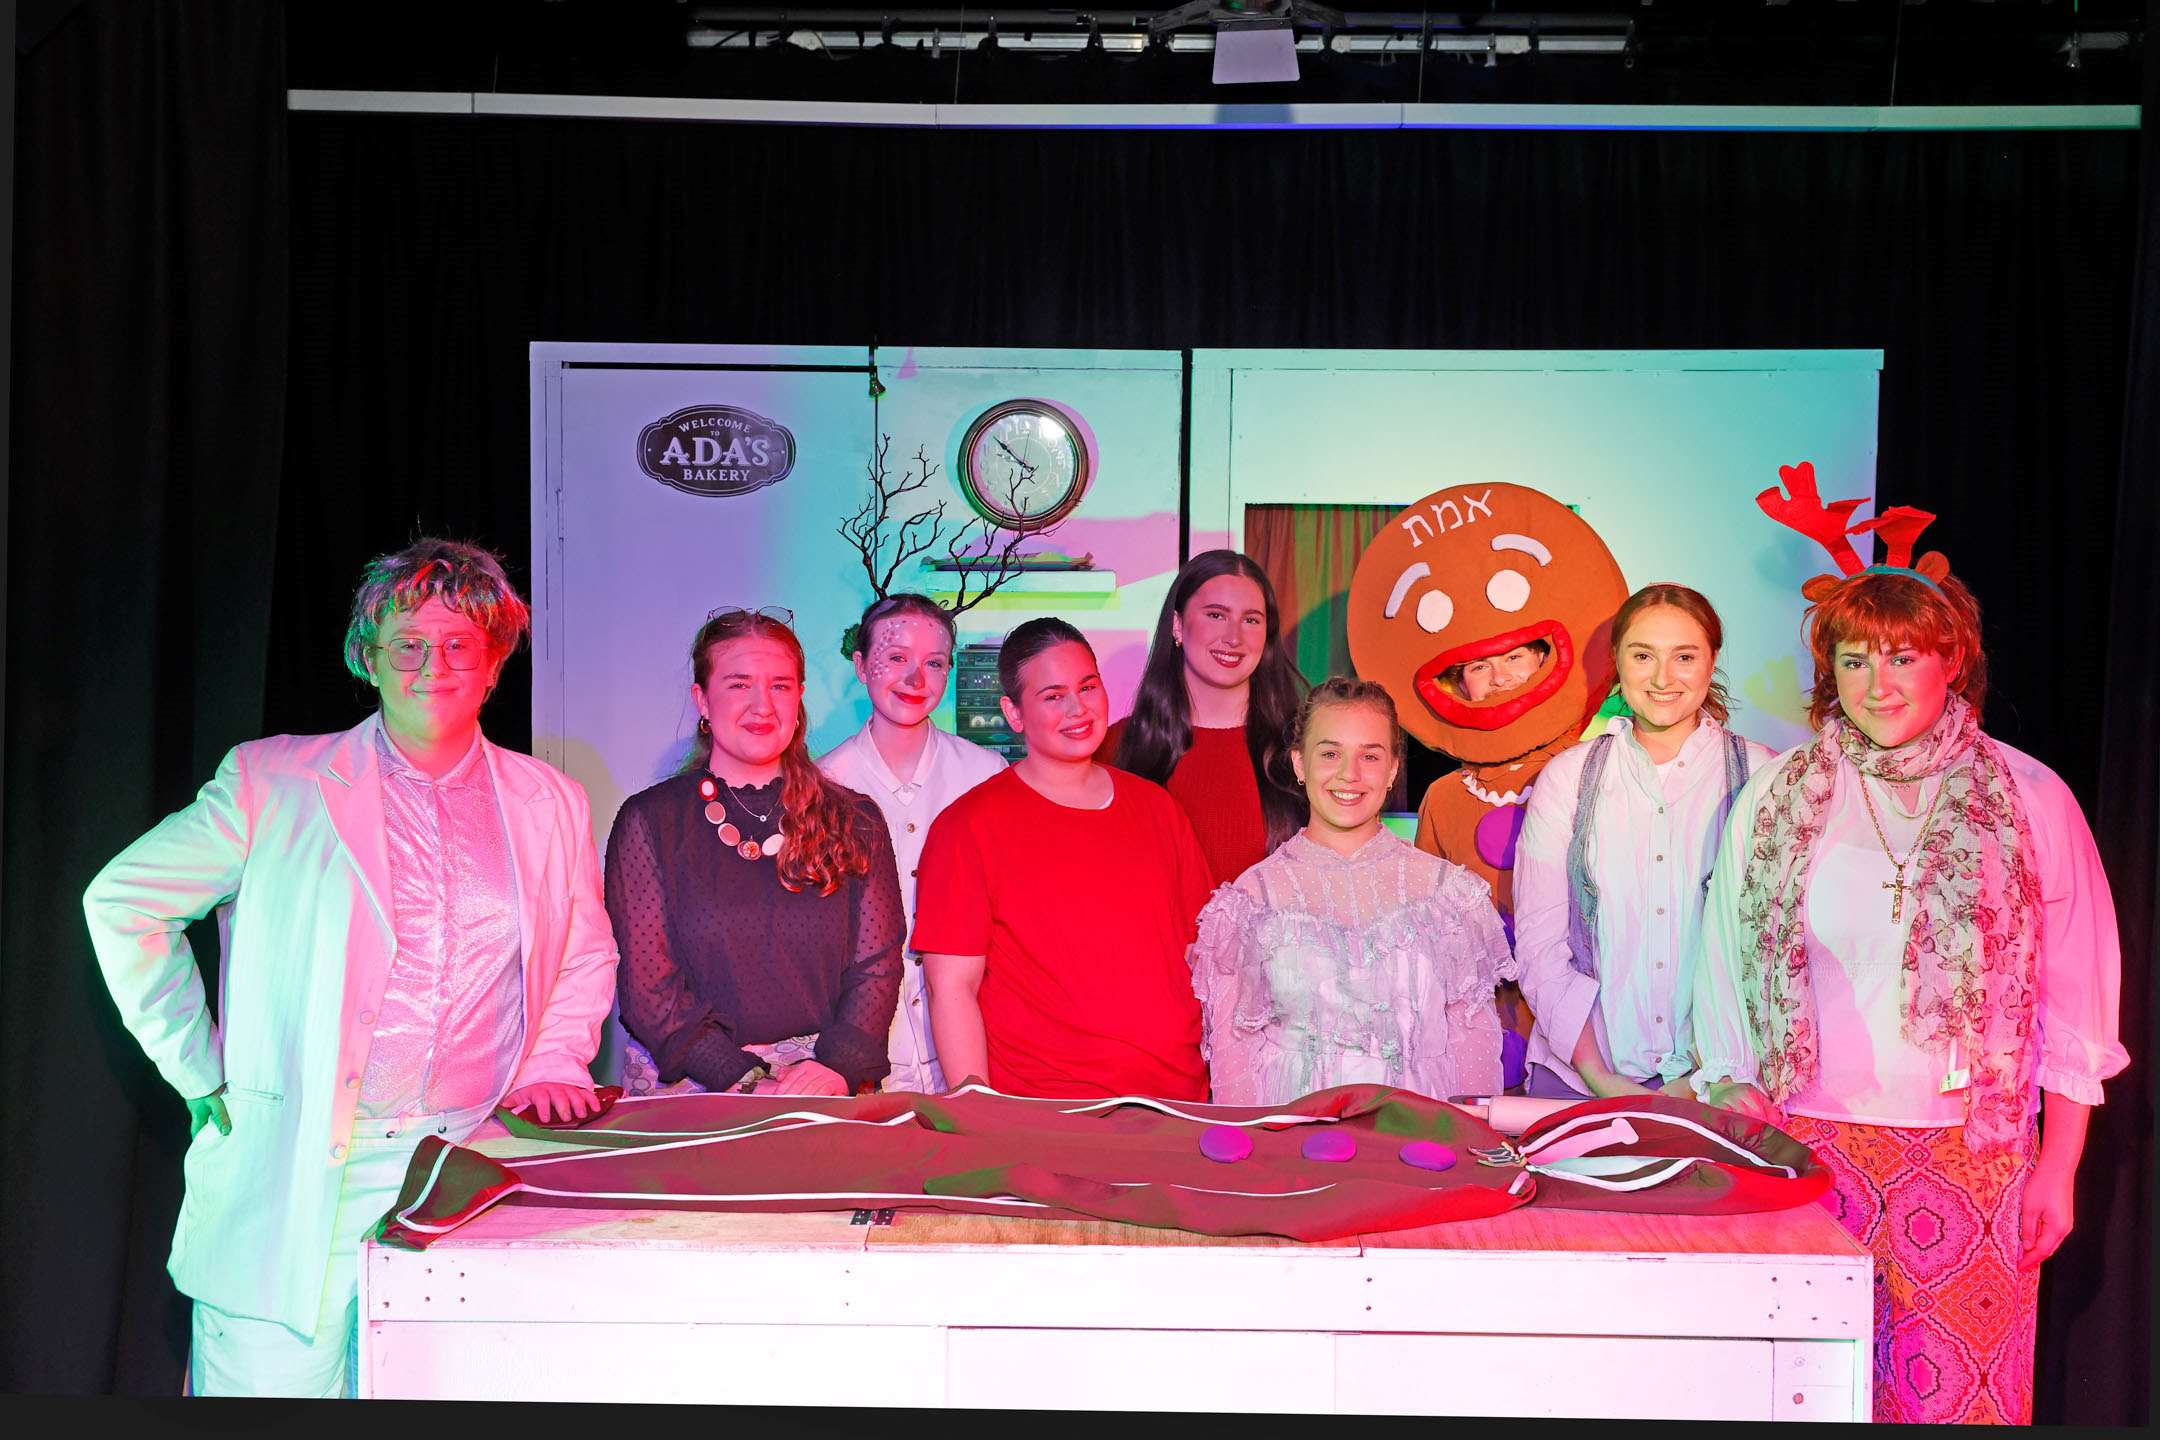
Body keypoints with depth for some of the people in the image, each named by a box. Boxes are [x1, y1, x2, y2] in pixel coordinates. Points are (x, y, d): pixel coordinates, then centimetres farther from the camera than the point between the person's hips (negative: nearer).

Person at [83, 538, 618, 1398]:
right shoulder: (272, 784, 0)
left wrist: (555, 1061, 4)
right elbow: (122, 902, 4)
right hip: (298, 1180, -2)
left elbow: (588, 954, 21)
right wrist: (203, 1077, 0)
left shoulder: (550, 805, 9)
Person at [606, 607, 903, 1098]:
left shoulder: (854, 822, 12)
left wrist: (836, 1066, -12)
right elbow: (648, 985, -1)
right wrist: (747, 1081, -12)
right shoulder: (649, 821, 6)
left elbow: (877, 968, 6)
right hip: (690, 1088, -1)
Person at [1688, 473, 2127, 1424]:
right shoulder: (1775, 802, 5)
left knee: (1955, 1390, 0)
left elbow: (2075, 1000, 5)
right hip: (1808, 1148, 1)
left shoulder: (2029, 800, 2)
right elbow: (1724, 980, 9)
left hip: (1973, 1156, 0)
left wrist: (2056, 1168, 3)